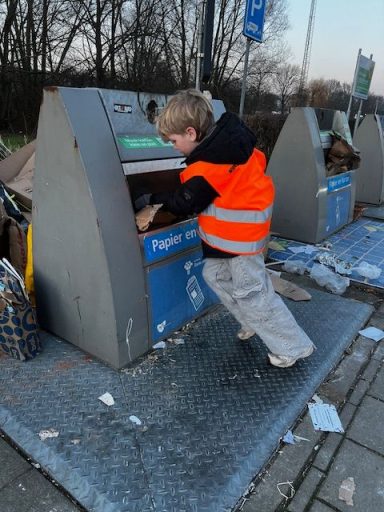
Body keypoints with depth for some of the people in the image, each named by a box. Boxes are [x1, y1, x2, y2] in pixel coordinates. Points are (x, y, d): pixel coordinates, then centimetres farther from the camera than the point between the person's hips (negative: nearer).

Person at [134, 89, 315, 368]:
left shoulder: (207, 167, -26)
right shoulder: (226, 136, 1)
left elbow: (184, 203, -14)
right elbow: (258, 159, 14)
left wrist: (151, 199, 0)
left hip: (239, 236, -10)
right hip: (236, 231, 10)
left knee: (251, 292, 1)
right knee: (215, 275, 18)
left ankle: (294, 347, 18)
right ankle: (254, 322, 31)